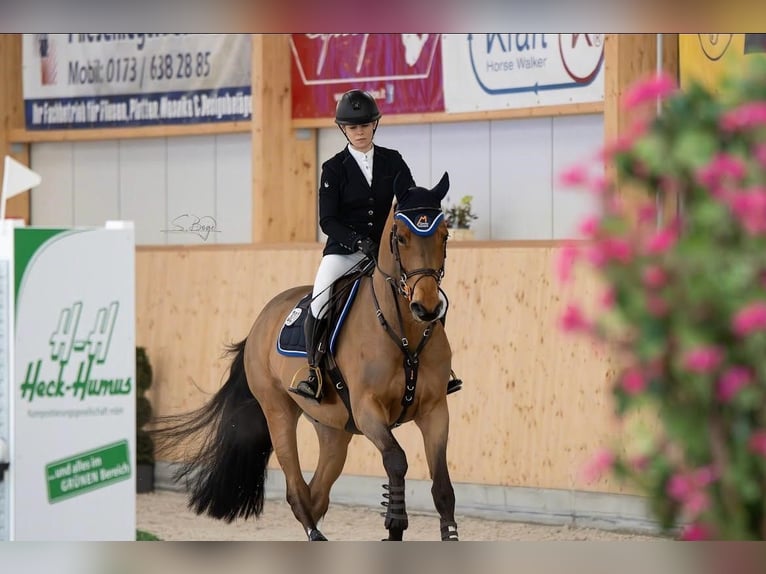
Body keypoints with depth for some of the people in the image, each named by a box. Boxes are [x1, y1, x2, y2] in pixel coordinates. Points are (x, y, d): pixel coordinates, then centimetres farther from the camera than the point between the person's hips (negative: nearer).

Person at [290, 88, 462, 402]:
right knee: (320, 301, -27)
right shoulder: (334, 168, -1)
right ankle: (314, 373, -18)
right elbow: (327, 220, -6)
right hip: (344, 250, -3)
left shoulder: (392, 161, 6)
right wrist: (360, 242, -20)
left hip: (387, 248, 3)